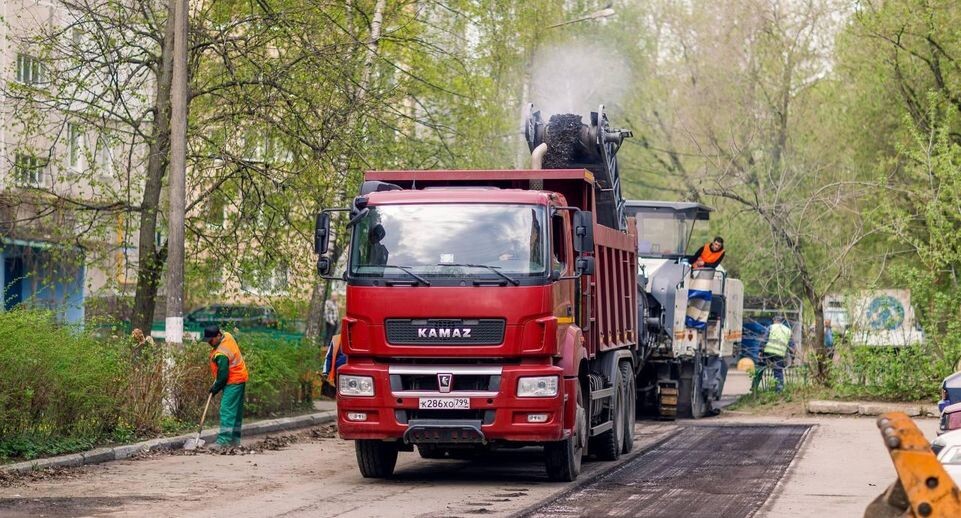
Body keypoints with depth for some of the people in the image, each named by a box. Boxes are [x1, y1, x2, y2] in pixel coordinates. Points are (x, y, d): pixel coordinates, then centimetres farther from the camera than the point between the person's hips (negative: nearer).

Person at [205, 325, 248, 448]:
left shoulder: (221, 354, -28)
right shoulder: (227, 336, -1)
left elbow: (223, 375, -21)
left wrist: (215, 388, -6)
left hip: (233, 382, -10)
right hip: (240, 379, 10)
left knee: (227, 410, -13)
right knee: (237, 410, 13)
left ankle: (224, 440, -17)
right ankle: (235, 439, 19)